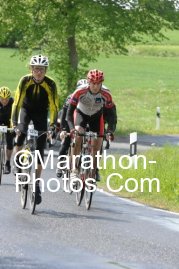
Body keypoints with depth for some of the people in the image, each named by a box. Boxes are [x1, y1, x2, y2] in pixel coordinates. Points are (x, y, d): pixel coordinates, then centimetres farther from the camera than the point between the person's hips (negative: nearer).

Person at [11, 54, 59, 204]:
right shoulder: (25, 81, -24)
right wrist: (14, 122, -35)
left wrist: (52, 125, -35)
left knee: (40, 151, -5)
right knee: (21, 133, -31)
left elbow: (54, 106, -24)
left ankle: (37, 184, 1)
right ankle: (18, 165, -11)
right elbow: (17, 102, -26)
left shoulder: (50, 84, -24)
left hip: (41, 113, 0)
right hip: (26, 109, 0)